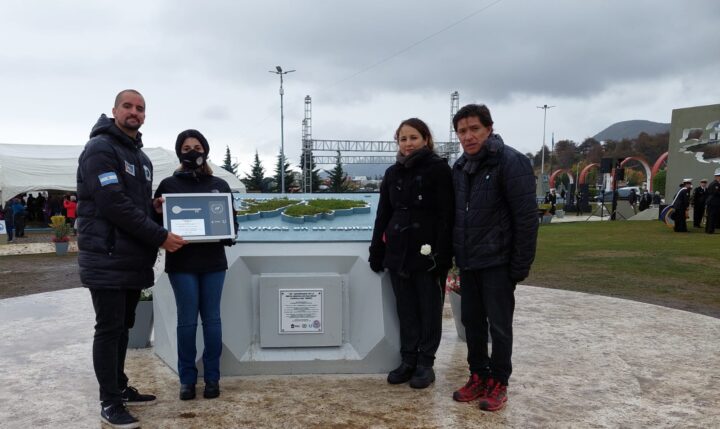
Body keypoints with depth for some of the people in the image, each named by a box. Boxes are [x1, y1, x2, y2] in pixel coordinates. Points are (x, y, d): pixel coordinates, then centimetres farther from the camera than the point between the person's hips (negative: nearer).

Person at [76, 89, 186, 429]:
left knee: (122, 327, 15)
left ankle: (120, 388, 27)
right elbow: (115, 204, -21)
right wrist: (160, 237, -19)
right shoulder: (100, 149, -11)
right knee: (109, 329, -2)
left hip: (133, 259, 8)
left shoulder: (141, 158, 17)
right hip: (107, 260, -8)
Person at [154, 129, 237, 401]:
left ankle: (212, 378, 16)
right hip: (181, 262, -1)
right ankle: (187, 379, 15)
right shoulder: (169, 185, 4)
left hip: (213, 261, 2)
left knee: (211, 319, 6)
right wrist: (158, 212, -16)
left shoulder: (220, 185, 9)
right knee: (187, 321, 3)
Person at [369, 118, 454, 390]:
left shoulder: (439, 169, -5)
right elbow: (383, 216, 14)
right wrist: (377, 253, 9)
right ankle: (408, 360, 22)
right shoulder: (392, 173, 12)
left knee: (429, 310, 6)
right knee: (406, 311, 11)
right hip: (398, 253, 5)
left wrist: (442, 254, -18)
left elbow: (446, 215, -10)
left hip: (428, 253, -5)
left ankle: (426, 363, 17)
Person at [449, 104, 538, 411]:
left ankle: (498, 383, 19)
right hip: (467, 263, 6)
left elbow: (526, 218, -15)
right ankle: (478, 377, 27)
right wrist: (456, 255, 11)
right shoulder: (460, 167, 9)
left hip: (497, 263, -6)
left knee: (499, 325, 5)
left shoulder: (511, 162, -12)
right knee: (472, 322, 13)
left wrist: (521, 265, -16)